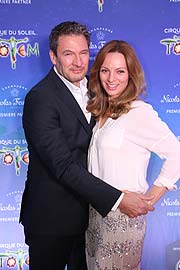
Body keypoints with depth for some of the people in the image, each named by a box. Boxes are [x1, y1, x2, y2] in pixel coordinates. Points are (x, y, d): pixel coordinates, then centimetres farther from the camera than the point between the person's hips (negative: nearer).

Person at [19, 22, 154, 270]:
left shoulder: (91, 87, 3)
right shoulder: (40, 98, -22)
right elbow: (63, 166, -27)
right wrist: (117, 199, -27)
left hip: (86, 210, 7)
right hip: (51, 217, -7)